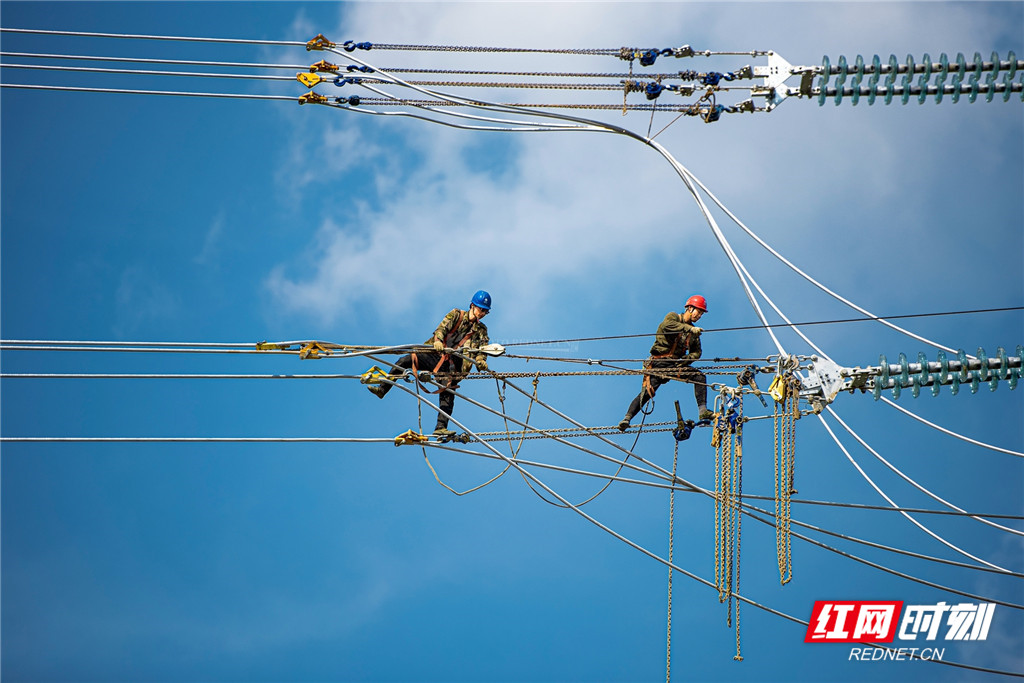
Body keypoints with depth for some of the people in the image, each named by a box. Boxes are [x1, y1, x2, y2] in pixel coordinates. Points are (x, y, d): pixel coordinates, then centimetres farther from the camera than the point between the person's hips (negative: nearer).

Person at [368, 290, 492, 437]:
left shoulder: (481, 330, 13)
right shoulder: (456, 315, 10)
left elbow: (483, 348, -1)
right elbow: (442, 328, -6)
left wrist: (481, 361, -24)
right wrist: (438, 341, -28)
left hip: (451, 365, 0)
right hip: (436, 355, 0)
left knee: (448, 395, -15)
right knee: (405, 361, -16)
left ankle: (441, 427, -19)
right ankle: (382, 389, -9)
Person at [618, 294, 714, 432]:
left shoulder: (694, 332, 17)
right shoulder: (673, 317, 1)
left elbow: (696, 352, 12)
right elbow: (666, 325, -23)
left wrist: (685, 359, -9)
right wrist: (689, 328, -29)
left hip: (676, 364, 5)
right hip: (659, 362, -5)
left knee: (699, 376, -14)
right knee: (647, 392, -19)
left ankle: (702, 411, -17)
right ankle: (627, 418, -19)